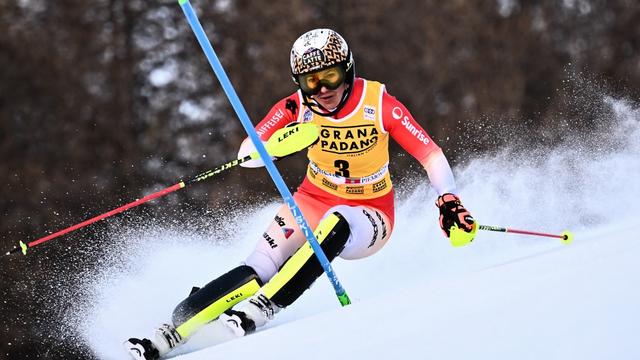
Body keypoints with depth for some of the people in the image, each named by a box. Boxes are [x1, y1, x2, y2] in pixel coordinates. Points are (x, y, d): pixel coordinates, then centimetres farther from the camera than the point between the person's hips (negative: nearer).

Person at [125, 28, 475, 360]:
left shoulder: (379, 104, -18)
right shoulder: (297, 107, -12)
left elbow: (431, 156, -14)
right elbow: (245, 155, -15)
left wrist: (449, 202, -29)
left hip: (369, 217, -2)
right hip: (313, 202, 2)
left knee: (335, 224, -38)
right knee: (257, 271, -22)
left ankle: (259, 309, -40)